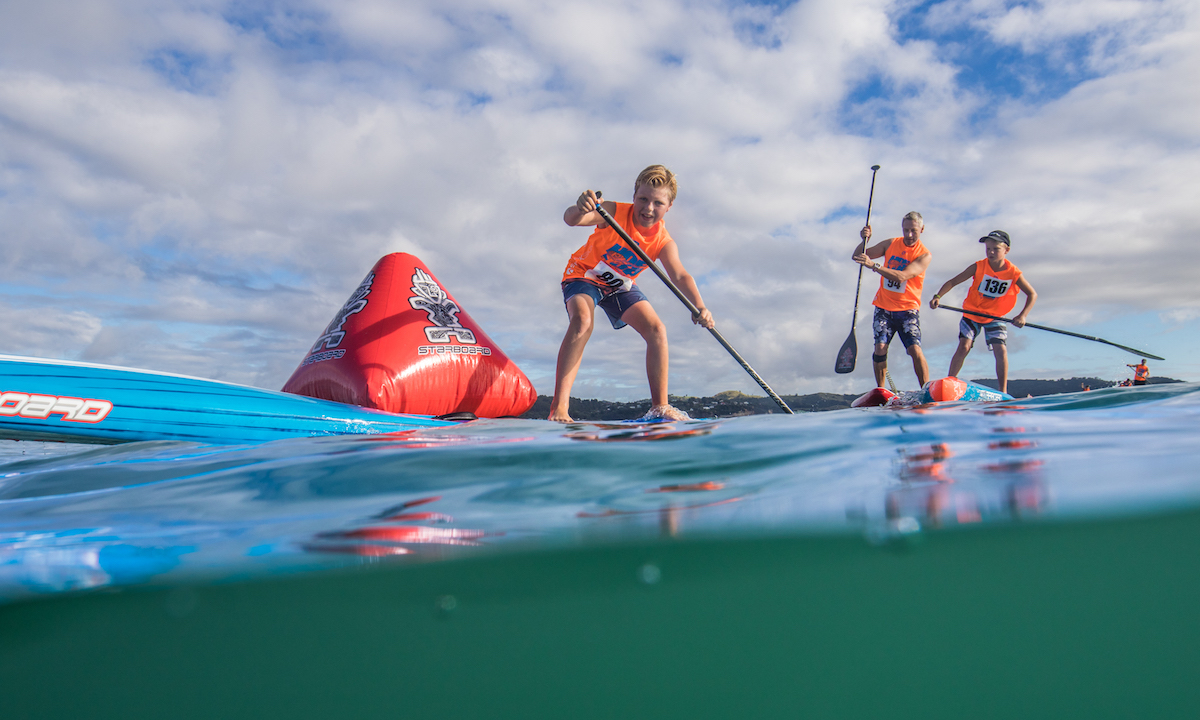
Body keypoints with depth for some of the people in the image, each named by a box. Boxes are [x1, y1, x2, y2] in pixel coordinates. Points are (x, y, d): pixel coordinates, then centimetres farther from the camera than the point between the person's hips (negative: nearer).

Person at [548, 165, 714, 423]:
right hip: (584, 276, -5)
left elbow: (680, 277, -28)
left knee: (657, 330, -9)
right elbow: (571, 220, -40)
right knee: (583, 320, -34)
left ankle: (659, 406, 3)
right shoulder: (615, 213, -26)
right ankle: (558, 408, -35)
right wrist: (579, 209, -66)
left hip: (620, 286, 5)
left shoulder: (664, 242, -17)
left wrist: (700, 308, -47)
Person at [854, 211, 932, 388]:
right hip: (884, 307, 2)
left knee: (914, 350, -17)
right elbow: (858, 257, 5)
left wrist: (873, 265, -33)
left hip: (907, 308, -2)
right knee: (880, 348, -12)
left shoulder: (924, 255, -7)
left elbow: (901, 277, -23)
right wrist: (864, 240, -16)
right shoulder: (891, 244, 5)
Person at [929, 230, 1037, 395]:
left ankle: (1003, 392, 1)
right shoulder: (978, 267, -15)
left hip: (995, 317, 1)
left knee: (1001, 350, -10)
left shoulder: (1013, 273, -13)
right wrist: (937, 296, -31)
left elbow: (1032, 294, -7)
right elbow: (953, 281, -15)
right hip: (971, 314, -1)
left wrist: (1023, 315, -22)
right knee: (964, 346, -14)